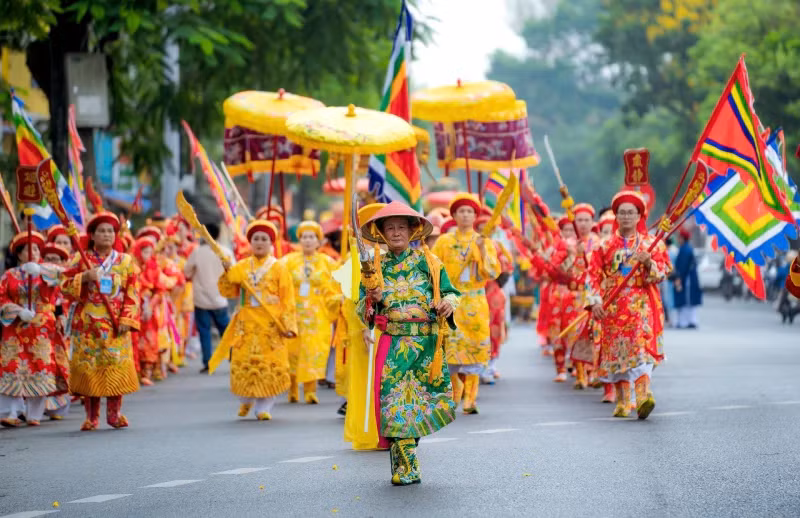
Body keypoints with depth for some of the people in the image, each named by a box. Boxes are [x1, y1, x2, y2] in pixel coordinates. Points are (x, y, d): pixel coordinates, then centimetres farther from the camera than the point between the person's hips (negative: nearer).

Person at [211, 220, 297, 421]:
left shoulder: (278, 268, 3)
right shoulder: (241, 267, 9)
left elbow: (287, 299, 1)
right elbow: (228, 291, 4)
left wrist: (288, 324, -8)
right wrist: (227, 272, -12)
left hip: (271, 324, -2)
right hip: (247, 323, 2)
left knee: (270, 366, -5)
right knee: (243, 364, 0)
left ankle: (263, 407, 5)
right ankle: (246, 400, 25)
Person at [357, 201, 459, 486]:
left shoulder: (428, 262, 10)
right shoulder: (376, 266, 12)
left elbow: (449, 291, 11)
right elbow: (361, 310, 11)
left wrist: (449, 302, -12)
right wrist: (372, 300, -11)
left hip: (427, 343, 0)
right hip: (392, 343, 0)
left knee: (429, 395, 2)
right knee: (396, 398, -9)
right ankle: (405, 467, -7)